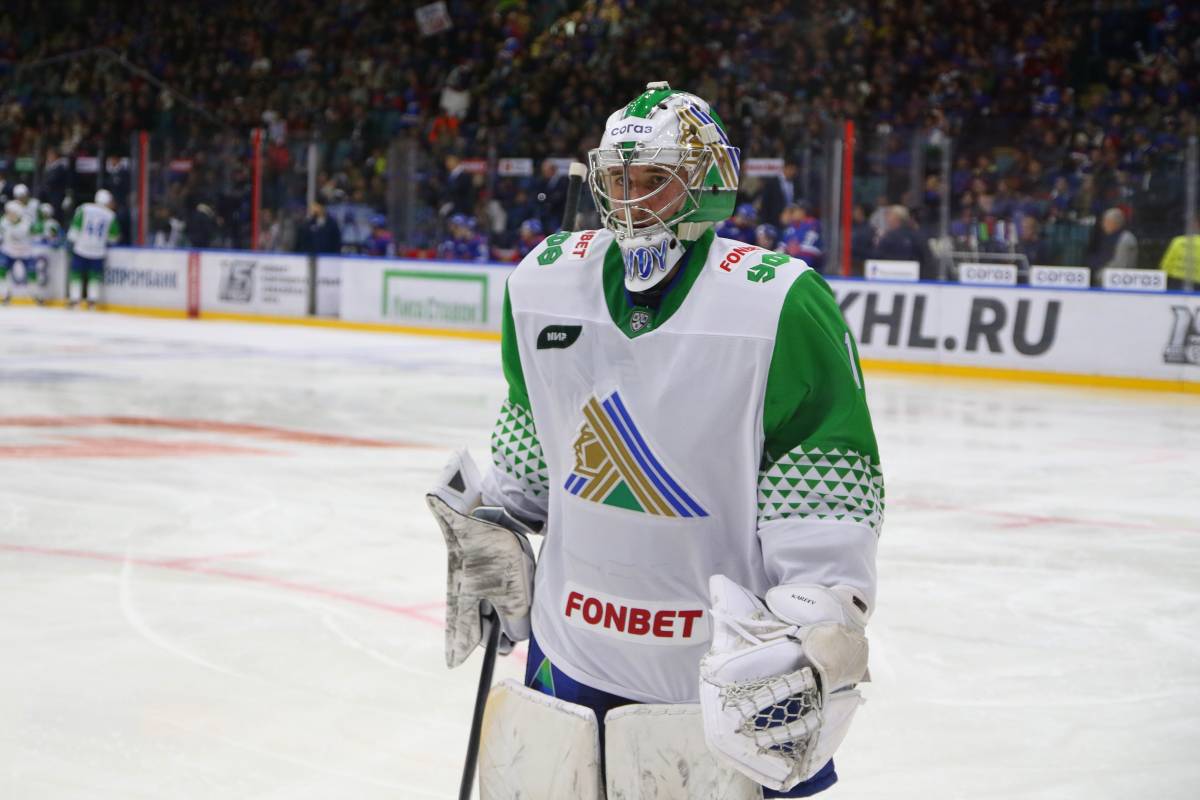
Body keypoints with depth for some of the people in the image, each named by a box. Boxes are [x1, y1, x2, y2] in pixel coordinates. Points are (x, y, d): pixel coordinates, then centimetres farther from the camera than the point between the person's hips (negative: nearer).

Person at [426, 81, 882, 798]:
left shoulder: (780, 304, -17)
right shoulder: (544, 283, 1)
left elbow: (828, 495, -15)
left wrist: (811, 645, -19)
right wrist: (493, 536, 17)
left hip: (725, 674, -5)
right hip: (569, 652, 5)